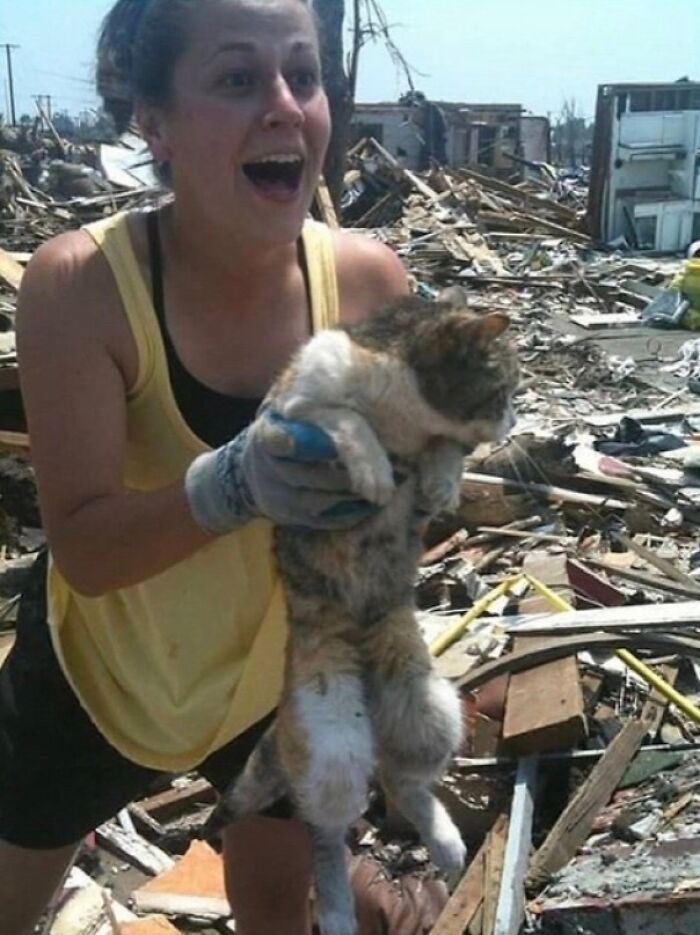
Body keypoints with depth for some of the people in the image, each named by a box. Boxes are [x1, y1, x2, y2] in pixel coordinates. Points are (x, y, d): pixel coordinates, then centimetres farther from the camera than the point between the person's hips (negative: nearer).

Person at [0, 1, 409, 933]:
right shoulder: (79, 283, -27)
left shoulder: (367, 279, -20)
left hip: (283, 664, 3)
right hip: (101, 666, -2)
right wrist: (233, 483, -46)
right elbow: (83, 550, -28)